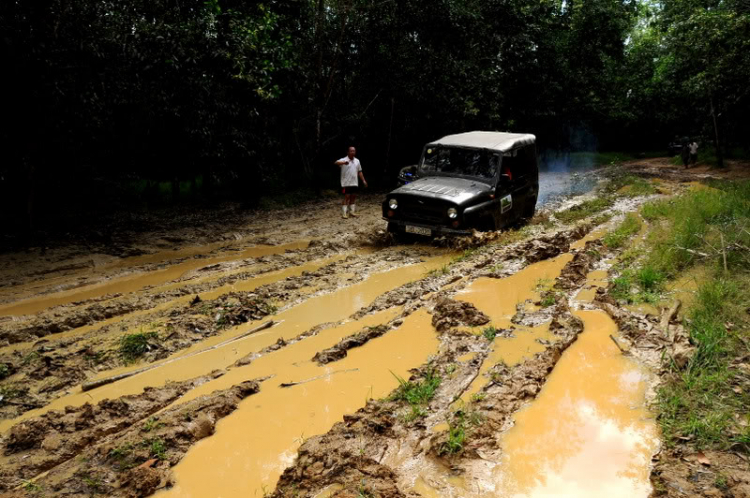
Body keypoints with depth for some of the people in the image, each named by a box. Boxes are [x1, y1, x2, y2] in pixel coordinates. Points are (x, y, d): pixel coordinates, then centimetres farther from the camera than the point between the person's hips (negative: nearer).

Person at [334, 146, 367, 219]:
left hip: (354, 183, 6)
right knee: (346, 197, -6)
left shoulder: (357, 161, 10)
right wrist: (344, 162, -48)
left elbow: (359, 172, 17)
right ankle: (345, 213, -2)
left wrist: (363, 180, 11)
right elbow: (336, 163, -29)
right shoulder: (344, 160, -9)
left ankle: (352, 211, 20)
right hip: (346, 183, -6)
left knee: (353, 197, 10)